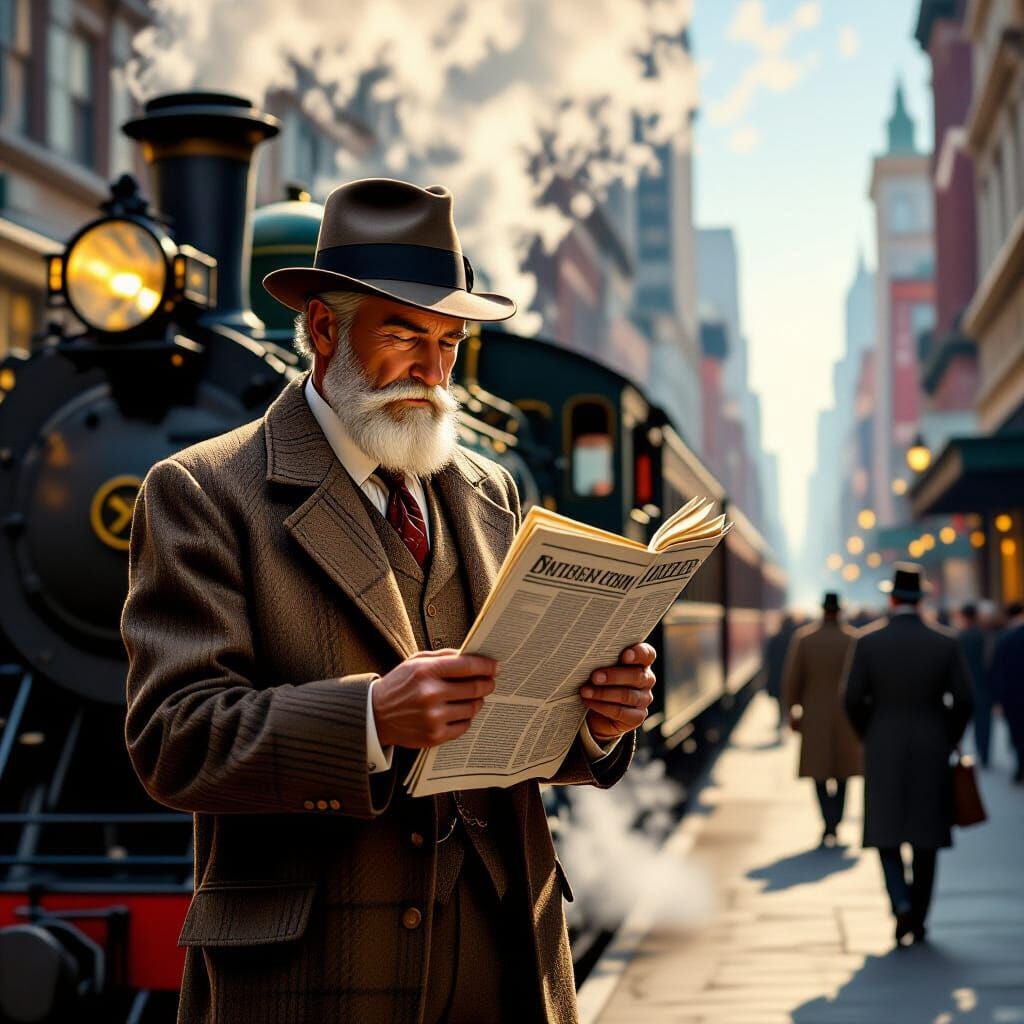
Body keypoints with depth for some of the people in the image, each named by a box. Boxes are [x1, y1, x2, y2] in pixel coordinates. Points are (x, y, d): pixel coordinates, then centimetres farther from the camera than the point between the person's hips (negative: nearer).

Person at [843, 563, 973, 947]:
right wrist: (947, 742, 11)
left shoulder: (868, 641, -7)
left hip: (883, 754, -1)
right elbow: (962, 702, -4)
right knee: (925, 838, 11)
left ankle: (902, 905, -14)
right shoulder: (946, 643, -4)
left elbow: (853, 700, -6)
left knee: (886, 833, 8)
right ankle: (918, 920, 14)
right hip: (931, 754, 1)